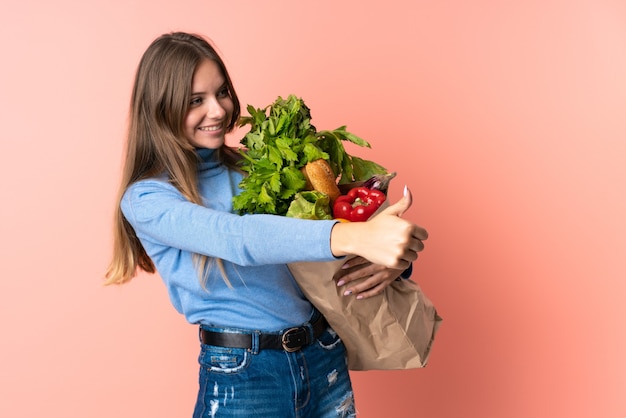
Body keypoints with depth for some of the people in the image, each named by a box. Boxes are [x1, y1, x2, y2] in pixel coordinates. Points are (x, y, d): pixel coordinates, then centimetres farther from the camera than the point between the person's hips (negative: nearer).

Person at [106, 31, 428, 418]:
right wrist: (353, 236, -40)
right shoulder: (146, 200, -8)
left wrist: (393, 259, -17)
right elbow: (237, 238, -26)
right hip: (240, 376, -4)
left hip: (324, 360, 4)